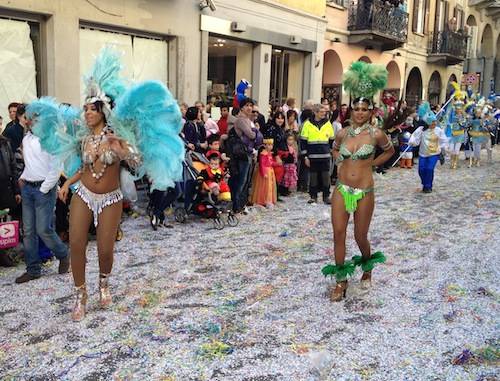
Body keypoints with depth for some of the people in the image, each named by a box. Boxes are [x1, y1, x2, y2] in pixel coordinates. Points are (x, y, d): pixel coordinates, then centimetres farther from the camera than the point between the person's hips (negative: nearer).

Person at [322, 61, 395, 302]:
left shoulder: (376, 134, -6)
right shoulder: (343, 133, 3)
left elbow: (390, 151, 14)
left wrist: (371, 163, 5)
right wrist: (341, 163, 8)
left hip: (364, 193, -2)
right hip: (341, 190, 3)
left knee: (360, 236, 8)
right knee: (339, 234, -1)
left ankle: (367, 268, 41)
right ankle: (341, 281, 12)